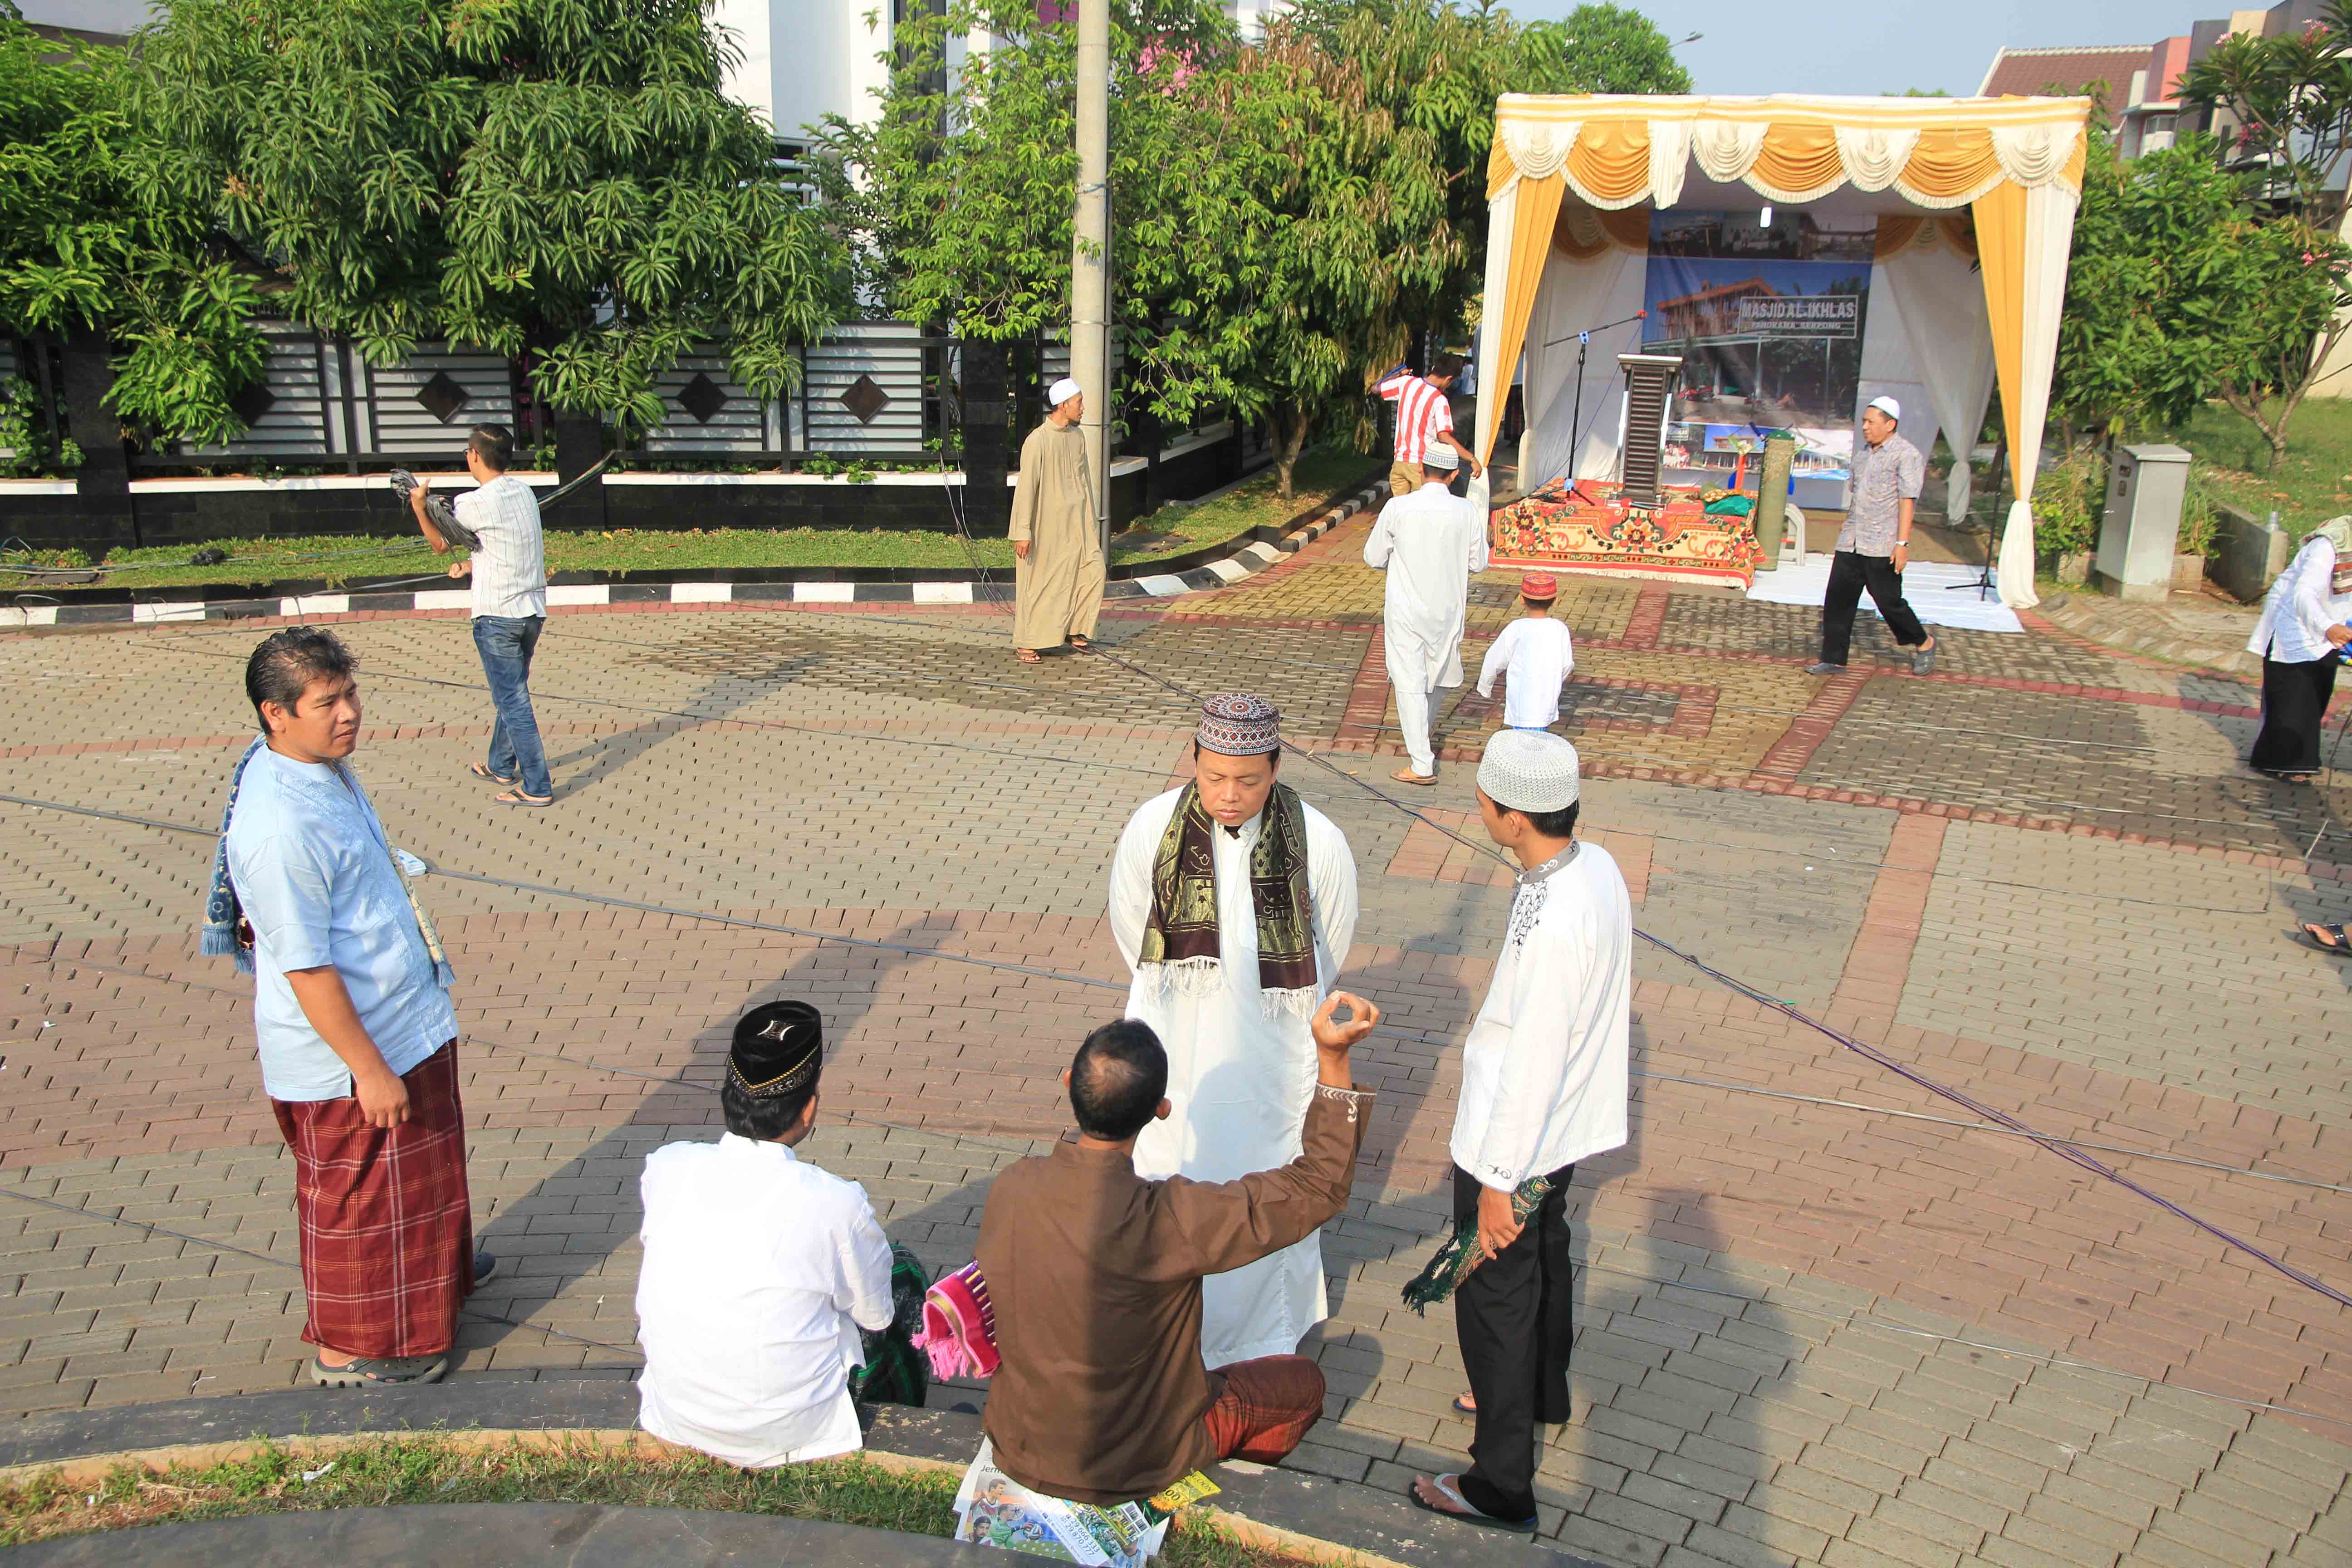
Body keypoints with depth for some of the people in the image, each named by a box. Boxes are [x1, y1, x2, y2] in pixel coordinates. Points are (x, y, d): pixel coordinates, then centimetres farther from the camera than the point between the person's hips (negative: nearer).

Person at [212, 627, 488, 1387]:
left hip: (403, 1020, 9)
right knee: (359, 1191, 9)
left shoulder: (323, 766, 0)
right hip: (347, 1048, -9)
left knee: (422, 1163, 28)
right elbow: (305, 967, -28)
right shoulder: (278, 825, -31)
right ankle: (350, 1350, 29)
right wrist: (368, 1068, -23)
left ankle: (434, 1264, 52)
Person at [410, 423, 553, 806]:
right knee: (511, 694, 21)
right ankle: (501, 767, 36)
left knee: (513, 701, -3)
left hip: (497, 616, -8)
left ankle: (537, 787, -2)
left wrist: (419, 507, 6)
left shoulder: (474, 504, -14)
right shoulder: (524, 492, 8)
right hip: (533, 611, 8)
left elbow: (441, 545, 3)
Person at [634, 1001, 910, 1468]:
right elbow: (876, 1315, -7)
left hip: (673, 1418, 4)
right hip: (787, 1435, -3)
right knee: (906, 1274, 16)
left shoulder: (666, 1168, -15)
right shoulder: (835, 1204, -25)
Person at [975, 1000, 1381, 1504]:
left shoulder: (1010, 1186, -16)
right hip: (1119, 1473, -5)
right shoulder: (1169, 1219, -33)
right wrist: (1332, 1057, -27)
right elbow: (1318, 1187, -23)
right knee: (1303, 1381, 16)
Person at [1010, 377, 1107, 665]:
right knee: (1039, 583, 1)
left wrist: (1091, 523, 17)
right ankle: (1025, 644, 12)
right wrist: (1023, 533, -17)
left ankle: (1074, 630, 15)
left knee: (1093, 571, -1)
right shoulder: (1037, 441, -15)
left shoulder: (1078, 436, 6)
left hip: (1075, 523, 6)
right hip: (1047, 524, -6)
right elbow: (1026, 487, -16)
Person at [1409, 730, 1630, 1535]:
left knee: (1494, 1296, 7)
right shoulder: (1598, 866, -7)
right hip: (1569, 1123, 9)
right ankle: (1543, 1394, 54)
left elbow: (1531, 1064, -29)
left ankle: (1502, 1485, 22)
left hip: (1515, 1136, -9)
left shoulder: (1550, 925, -35)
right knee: (1544, 1259, 29)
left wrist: (1499, 1181, -19)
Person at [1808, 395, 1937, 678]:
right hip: (1851, 544, 7)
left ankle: (1923, 644, 22)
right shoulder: (1864, 452, 15)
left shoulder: (1907, 455, -8)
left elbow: (1907, 501, -13)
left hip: (1882, 547, -7)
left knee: (1889, 601, -1)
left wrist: (1902, 543, -18)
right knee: (1838, 599, 2)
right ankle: (1833, 660, 7)